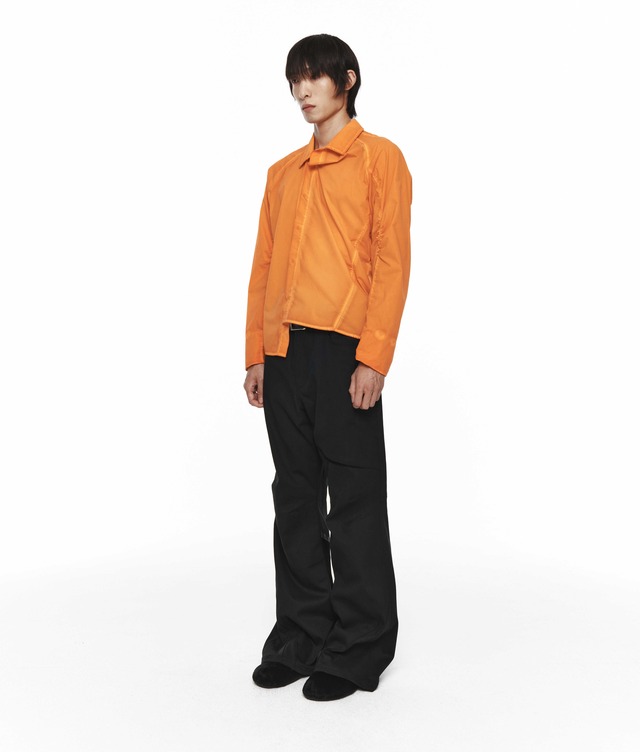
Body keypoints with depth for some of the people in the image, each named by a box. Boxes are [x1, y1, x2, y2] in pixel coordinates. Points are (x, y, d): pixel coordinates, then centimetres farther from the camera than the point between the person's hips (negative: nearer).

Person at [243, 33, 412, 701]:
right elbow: (263, 266, 18)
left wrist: (372, 357, -14)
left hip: (343, 349, -6)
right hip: (284, 353, 6)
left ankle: (358, 651, 11)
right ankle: (300, 637, 21)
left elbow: (391, 260, -6)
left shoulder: (379, 157, 3)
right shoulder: (282, 173, 21)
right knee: (295, 499, 10)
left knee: (355, 503, 0)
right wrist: (256, 354, 10)